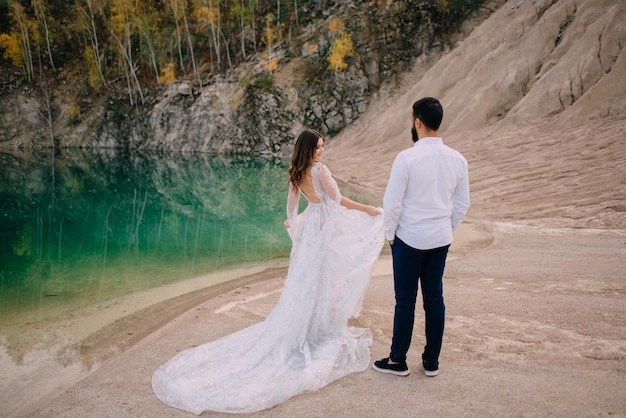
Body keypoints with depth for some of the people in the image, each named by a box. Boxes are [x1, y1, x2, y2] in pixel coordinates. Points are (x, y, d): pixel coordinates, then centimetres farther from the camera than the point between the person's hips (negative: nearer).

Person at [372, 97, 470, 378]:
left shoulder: (407, 158, -17)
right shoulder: (457, 159, 0)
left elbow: (392, 202, -14)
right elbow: (462, 204, 7)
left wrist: (390, 233, 1)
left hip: (409, 239, -5)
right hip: (441, 240, 5)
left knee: (406, 299, 5)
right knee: (434, 298, 13)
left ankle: (397, 361, 18)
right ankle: (431, 361, 24)